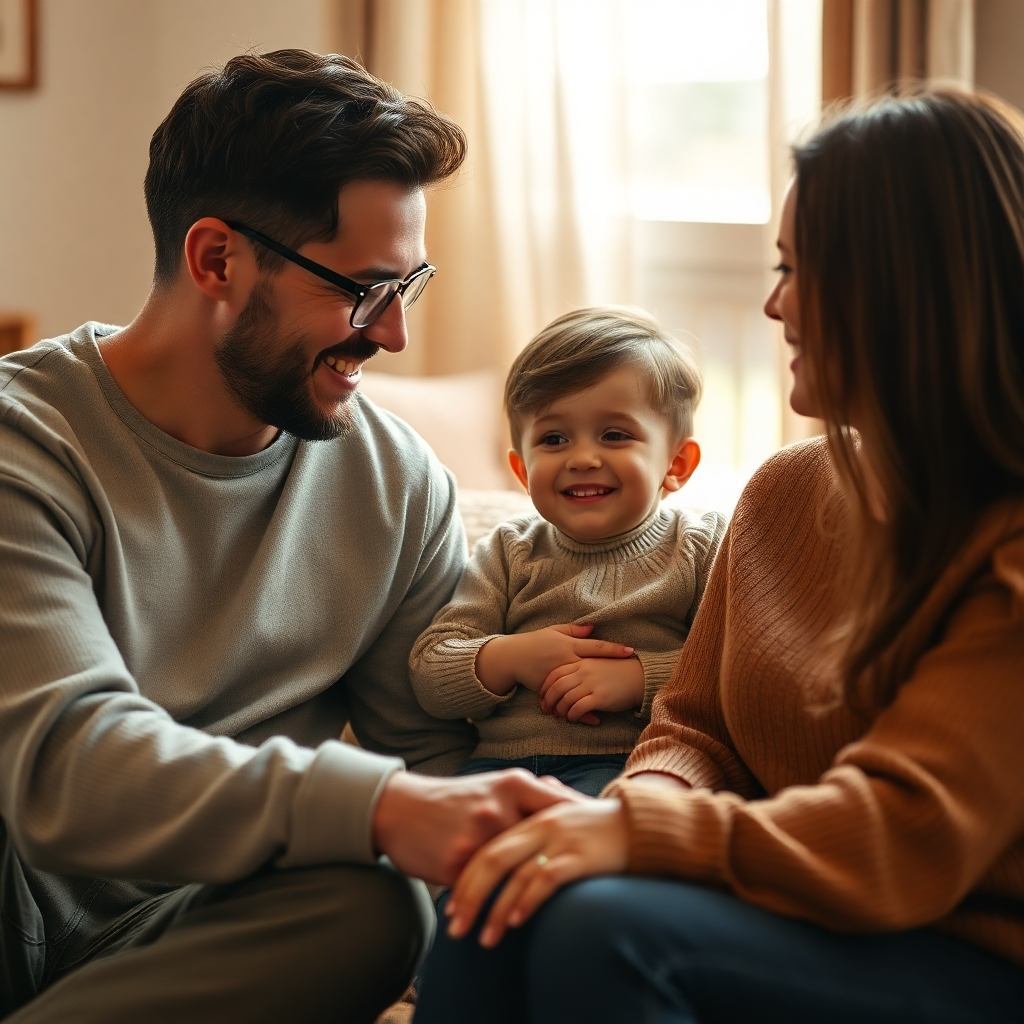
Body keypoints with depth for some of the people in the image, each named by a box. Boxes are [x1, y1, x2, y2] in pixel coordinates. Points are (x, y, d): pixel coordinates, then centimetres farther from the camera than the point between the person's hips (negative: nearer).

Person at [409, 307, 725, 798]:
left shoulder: (704, 547, 8)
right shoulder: (510, 552, 18)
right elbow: (427, 673, 12)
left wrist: (641, 677, -16)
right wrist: (509, 658, -8)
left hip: (623, 762, -3)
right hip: (500, 760, 3)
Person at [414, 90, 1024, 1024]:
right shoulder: (785, 492, 10)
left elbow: (906, 840, -22)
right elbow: (695, 725, 13)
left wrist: (642, 832, -32)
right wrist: (651, 800, -11)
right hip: (789, 925, 6)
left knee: (600, 926, -31)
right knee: (499, 901, -21)